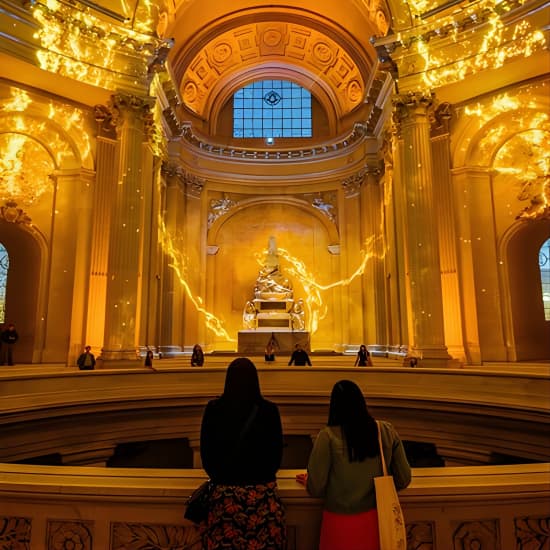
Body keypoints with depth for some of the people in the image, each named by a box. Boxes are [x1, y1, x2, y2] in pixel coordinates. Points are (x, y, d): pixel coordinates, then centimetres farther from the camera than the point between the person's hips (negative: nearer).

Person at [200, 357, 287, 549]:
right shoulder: (269, 410, -9)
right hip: (262, 491, 0)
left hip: (225, 491, 1)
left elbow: (206, 451, 3)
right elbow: (277, 452, 2)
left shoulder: (213, 409, -7)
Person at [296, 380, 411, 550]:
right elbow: (403, 480, 0)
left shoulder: (328, 436, -18)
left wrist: (307, 480, 9)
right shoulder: (387, 431, -8)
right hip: (374, 521, 3)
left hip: (340, 523, -3)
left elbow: (316, 489, -13)